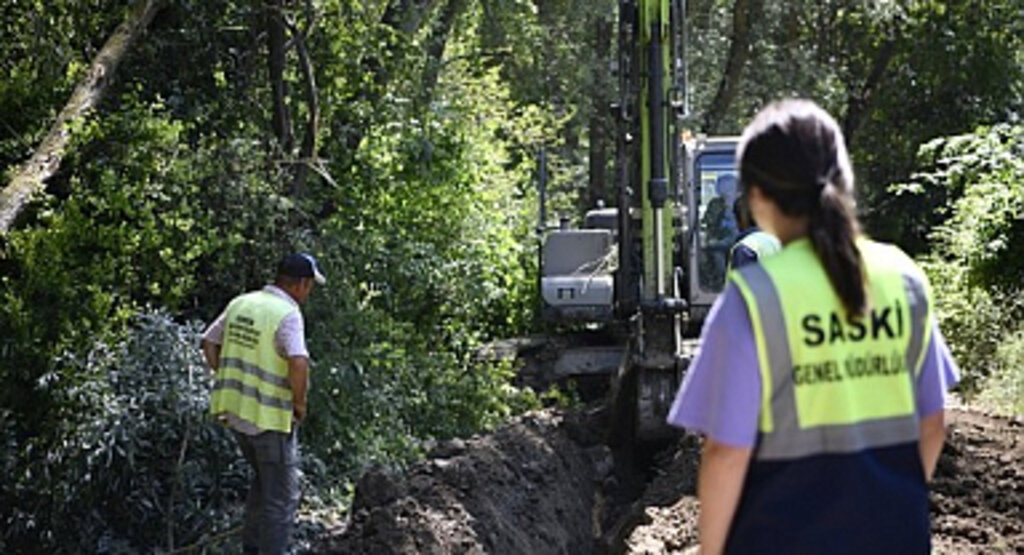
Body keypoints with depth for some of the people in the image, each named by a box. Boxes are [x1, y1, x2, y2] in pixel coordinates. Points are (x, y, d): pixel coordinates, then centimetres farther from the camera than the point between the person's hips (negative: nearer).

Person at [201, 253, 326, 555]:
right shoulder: (287, 314, -18)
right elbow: (299, 363, -31)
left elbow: (209, 342, 13)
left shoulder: (240, 303, 5)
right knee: (281, 495, 5)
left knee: (264, 478, 27)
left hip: (235, 409, 8)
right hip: (270, 416, -8)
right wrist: (299, 404, -15)